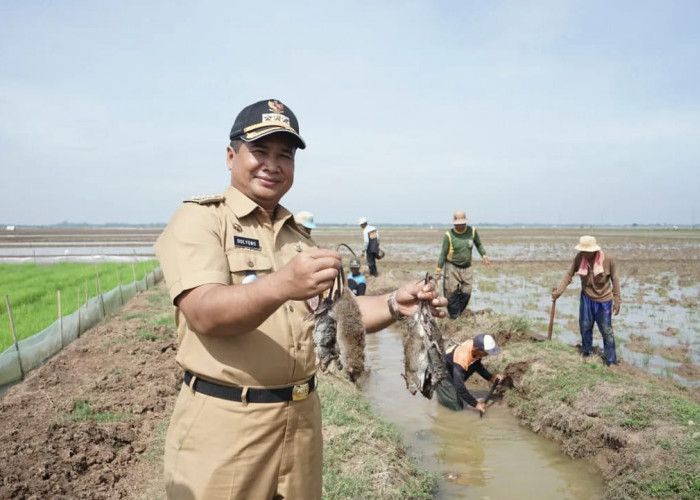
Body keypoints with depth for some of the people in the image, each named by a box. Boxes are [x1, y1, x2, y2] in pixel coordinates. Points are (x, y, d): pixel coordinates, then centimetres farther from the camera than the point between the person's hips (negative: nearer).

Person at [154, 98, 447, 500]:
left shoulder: (298, 236, 13)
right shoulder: (199, 219, -8)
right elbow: (204, 314, -22)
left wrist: (393, 305, -7)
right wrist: (281, 285, -40)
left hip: (302, 416, 6)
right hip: (224, 421, -6)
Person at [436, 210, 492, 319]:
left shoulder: (472, 231, -3)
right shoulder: (449, 235, -12)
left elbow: (478, 244, 15)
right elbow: (443, 253, -9)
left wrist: (484, 256, 4)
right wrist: (439, 269, -11)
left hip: (467, 268, 3)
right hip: (452, 267, -3)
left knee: (466, 292, 3)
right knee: (452, 293, -3)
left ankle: (458, 313, 22)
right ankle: (454, 317, 9)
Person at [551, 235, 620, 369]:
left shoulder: (608, 259, -21)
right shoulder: (579, 258, -16)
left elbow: (615, 280, -10)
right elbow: (569, 274, -14)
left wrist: (617, 301, -6)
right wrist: (558, 291, -26)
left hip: (603, 300, -3)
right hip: (586, 298, 3)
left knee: (606, 331, 5)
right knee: (585, 327, 14)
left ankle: (611, 361, 18)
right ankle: (586, 352, 37)